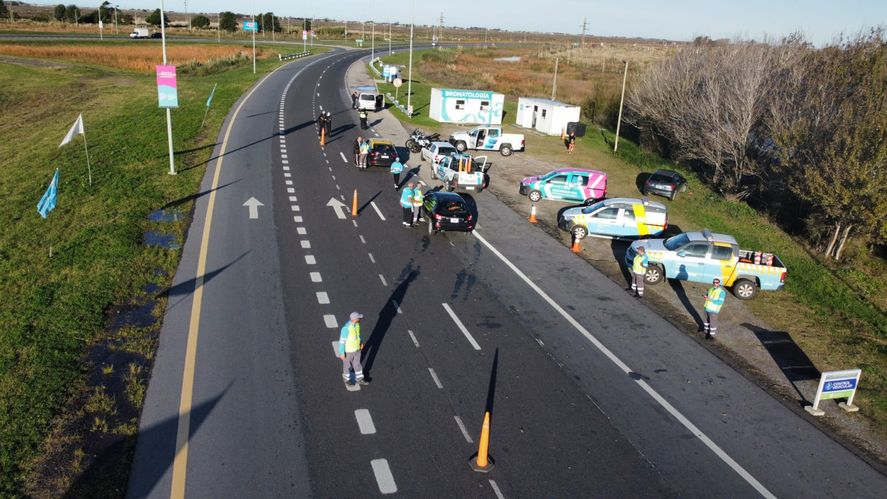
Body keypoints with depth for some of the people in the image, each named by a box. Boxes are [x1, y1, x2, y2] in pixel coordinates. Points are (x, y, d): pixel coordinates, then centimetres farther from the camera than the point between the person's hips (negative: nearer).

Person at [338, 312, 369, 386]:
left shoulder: (357, 324, -13)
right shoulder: (346, 328, -35)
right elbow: (342, 341, -25)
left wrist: (361, 342, 17)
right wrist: (341, 353, -19)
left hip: (356, 349, 6)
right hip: (348, 351, -6)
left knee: (357, 364, 21)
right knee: (347, 366, 18)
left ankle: (360, 380, 39)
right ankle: (347, 379, 43)